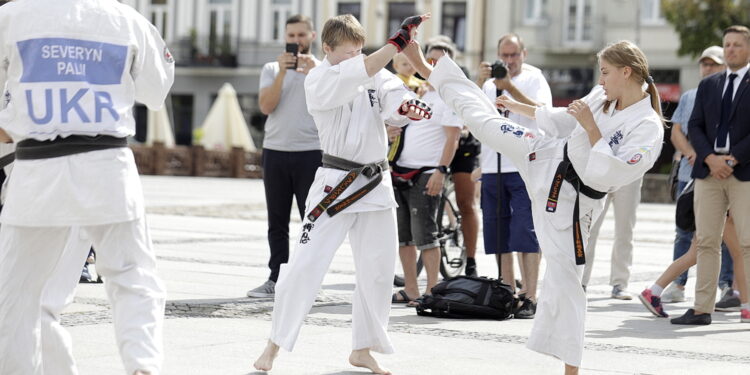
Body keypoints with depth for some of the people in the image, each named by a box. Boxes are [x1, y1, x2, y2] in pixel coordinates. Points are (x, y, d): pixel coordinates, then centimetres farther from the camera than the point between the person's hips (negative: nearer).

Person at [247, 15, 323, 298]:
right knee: (276, 220, 4)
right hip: (275, 150, 2)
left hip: (311, 152, -2)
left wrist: (312, 73, -16)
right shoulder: (272, 69, 11)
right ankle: (276, 278, 7)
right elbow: (266, 106, -3)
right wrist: (282, 73, -13)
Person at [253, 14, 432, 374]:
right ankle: (274, 345, 3)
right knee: (305, 264, -9)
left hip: (376, 185, 5)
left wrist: (407, 107, -39)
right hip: (335, 185, -5)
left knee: (378, 270, 8)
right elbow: (356, 74, -27)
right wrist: (397, 41, -35)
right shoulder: (318, 80, -9)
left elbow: (393, 99, -14)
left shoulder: (378, 76, 5)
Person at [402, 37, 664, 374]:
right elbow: (564, 121, 16)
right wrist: (519, 107, 22)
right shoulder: (601, 97, -1)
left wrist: (591, 128, -28)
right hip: (549, 158, 6)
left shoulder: (648, 129, -22)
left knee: (564, 279, -4)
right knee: (485, 121, 9)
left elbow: (610, 175, -28)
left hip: (570, 199, -6)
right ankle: (428, 71, 30)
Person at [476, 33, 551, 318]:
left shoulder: (534, 79, 4)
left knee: (525, 234, -10)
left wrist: (510, 88, -18)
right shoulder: (490, 82, 16)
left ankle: (529, 297, -11)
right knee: (498, 234, 7)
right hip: (492, 167, 5)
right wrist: (480, 82, -9)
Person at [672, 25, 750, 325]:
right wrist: (710, 158, -7)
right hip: (709, 170, 5)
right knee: (706, 242, 3)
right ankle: (702, 309, 4)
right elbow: (695, 126, 9)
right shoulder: (708, 86, 17)